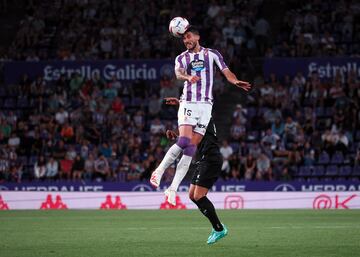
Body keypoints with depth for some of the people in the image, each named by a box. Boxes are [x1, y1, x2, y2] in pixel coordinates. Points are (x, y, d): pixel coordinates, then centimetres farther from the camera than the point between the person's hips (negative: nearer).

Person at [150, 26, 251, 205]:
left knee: (191, 148, -5)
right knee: (184, 141, -22)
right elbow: (178, 73, -13)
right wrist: (188, 77, -37)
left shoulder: (212, 54, 11)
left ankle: (173, 188, -5)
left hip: (205, 105, 1)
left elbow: (226, 72, 0)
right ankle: (159, 171, -9)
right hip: (188, 104, -1)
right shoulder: (182, 58, 9)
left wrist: (236, 82, -22)